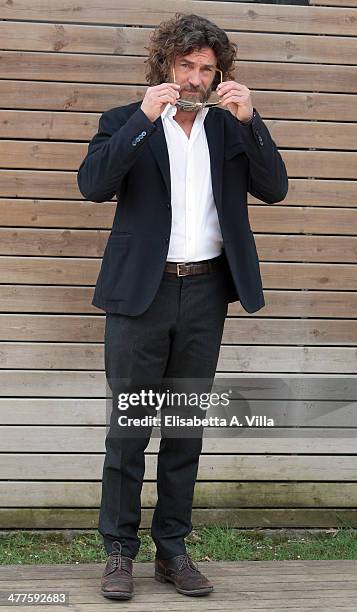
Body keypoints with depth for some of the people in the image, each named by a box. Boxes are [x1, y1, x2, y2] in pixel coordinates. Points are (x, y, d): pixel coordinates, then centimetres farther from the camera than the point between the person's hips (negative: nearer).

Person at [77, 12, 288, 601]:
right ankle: (119, 551, 11)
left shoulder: (230, 126, 10)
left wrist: (249, 119, -10)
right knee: (129, 427, 1)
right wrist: (143, 119, -18)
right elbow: (93, 184, -13)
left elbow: (274, 189, 0)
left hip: (205, 293, 3)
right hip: (142, 292, -3)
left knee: (186, 429, 9)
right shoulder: (126, 121, 3)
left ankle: (172, 549, 19)